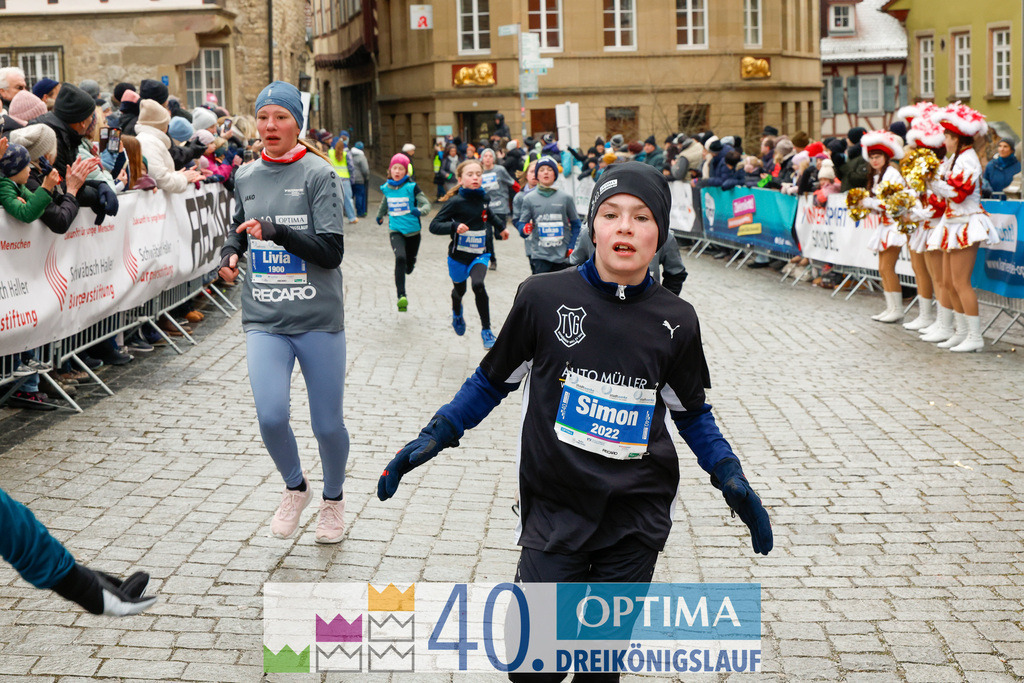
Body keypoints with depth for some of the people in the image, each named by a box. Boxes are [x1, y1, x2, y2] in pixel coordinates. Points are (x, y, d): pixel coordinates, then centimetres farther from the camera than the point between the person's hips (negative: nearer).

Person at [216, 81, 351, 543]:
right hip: (264, 319, 3)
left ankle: (333, 498, 34)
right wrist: (230, 254, 6)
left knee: (327, 423, 5)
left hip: (318, 318, -3)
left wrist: (275, 230, -23)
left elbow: (332, 250, -13)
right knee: (270, 416, -13)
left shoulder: (318, 174, -5)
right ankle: (295, 487, 17)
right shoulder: (245, 177, 9)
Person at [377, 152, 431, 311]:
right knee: (400, 258, -26)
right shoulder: (387, 188, 3)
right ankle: (401, 296, -28)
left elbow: (426, 204, -9)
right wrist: (380, 215, 38)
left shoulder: (412, 187, -7)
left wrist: (420, 211, -30)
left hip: (412, 231, 0)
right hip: (395, 231, 0)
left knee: (409, 266, 13)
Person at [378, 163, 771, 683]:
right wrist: (435, 436, -2)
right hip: (555, 508, -1)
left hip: (637, 520, 2)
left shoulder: (675, 322, -1)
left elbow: (691, 411, 13)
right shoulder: (543, 298, -7)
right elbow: (494, 380, 6)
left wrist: (731, 479, 5)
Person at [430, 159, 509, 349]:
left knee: (478, 284, -25)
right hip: (459, 255, -2)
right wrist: (454, 226, -37)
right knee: (459, 289, 20)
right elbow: (434, 225, -21)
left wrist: (500, 228, 37)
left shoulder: (483, 198, -1)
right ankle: (457, 313, 58)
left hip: (480, 254, 2)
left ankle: (486, 329, -13)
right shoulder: (456, 202, -17)